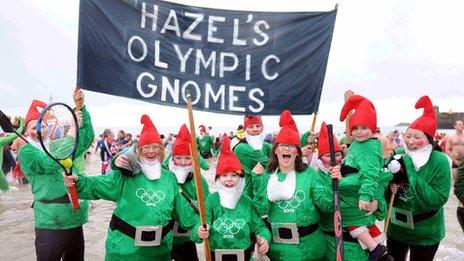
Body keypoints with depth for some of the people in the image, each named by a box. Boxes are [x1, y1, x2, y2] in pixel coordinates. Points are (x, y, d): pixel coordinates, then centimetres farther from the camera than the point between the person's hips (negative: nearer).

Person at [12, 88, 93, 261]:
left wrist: (81, 107, -3)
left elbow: (87, 138, 7)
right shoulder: (27, 152, -6)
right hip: (50, 225, -6)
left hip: (75, 221, 6)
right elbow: (51, 163, -23)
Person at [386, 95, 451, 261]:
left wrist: (410, 174, -29)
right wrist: (390, 184, -24)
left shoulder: (440, 162, -18)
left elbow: (438, 200, -23)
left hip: (425, 235, -3)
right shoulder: (398, 155, -9)